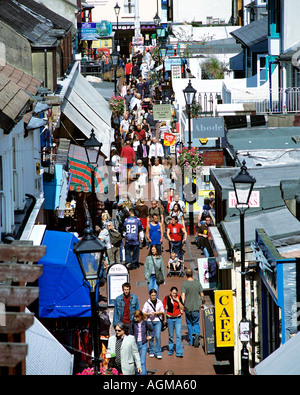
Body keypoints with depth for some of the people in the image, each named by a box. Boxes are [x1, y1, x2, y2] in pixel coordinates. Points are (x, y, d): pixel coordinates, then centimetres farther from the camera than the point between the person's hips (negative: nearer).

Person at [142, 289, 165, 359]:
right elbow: (143, 312, 1)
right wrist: (149, 314, -18)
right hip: (150, 321, 0)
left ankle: (158, 353, -3)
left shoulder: (159, 302, 4)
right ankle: (151, 352, 18)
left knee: (158, 337, -8)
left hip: (158, 321, 0)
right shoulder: (147, 303, -1)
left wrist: (156, 313, -10)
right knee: (151, 337, 3)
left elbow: (162, 311, 8)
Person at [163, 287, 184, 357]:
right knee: (171, 335, 9)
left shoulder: (179, 298, -1)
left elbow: (182, 308, -2)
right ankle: (170, 350, 26)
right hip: (170, 319, 0)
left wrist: (178, 300, -13)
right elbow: (163, 308, 3)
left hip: (178, 318, 0)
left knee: (178, 335, -8)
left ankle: (179, 353, -8)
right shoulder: (167, 298, -3)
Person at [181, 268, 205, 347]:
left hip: (188, 308, -1)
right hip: (196, 307, 1)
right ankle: (197, 334, -20)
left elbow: (183, 296, -14)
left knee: (189, 324, 12)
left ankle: (191, 341, 15)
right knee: (196, 323, 9)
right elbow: (202, 295, 2)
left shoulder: (184, 284, -7)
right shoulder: (198, 283, 0)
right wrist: (203, 303, 18)